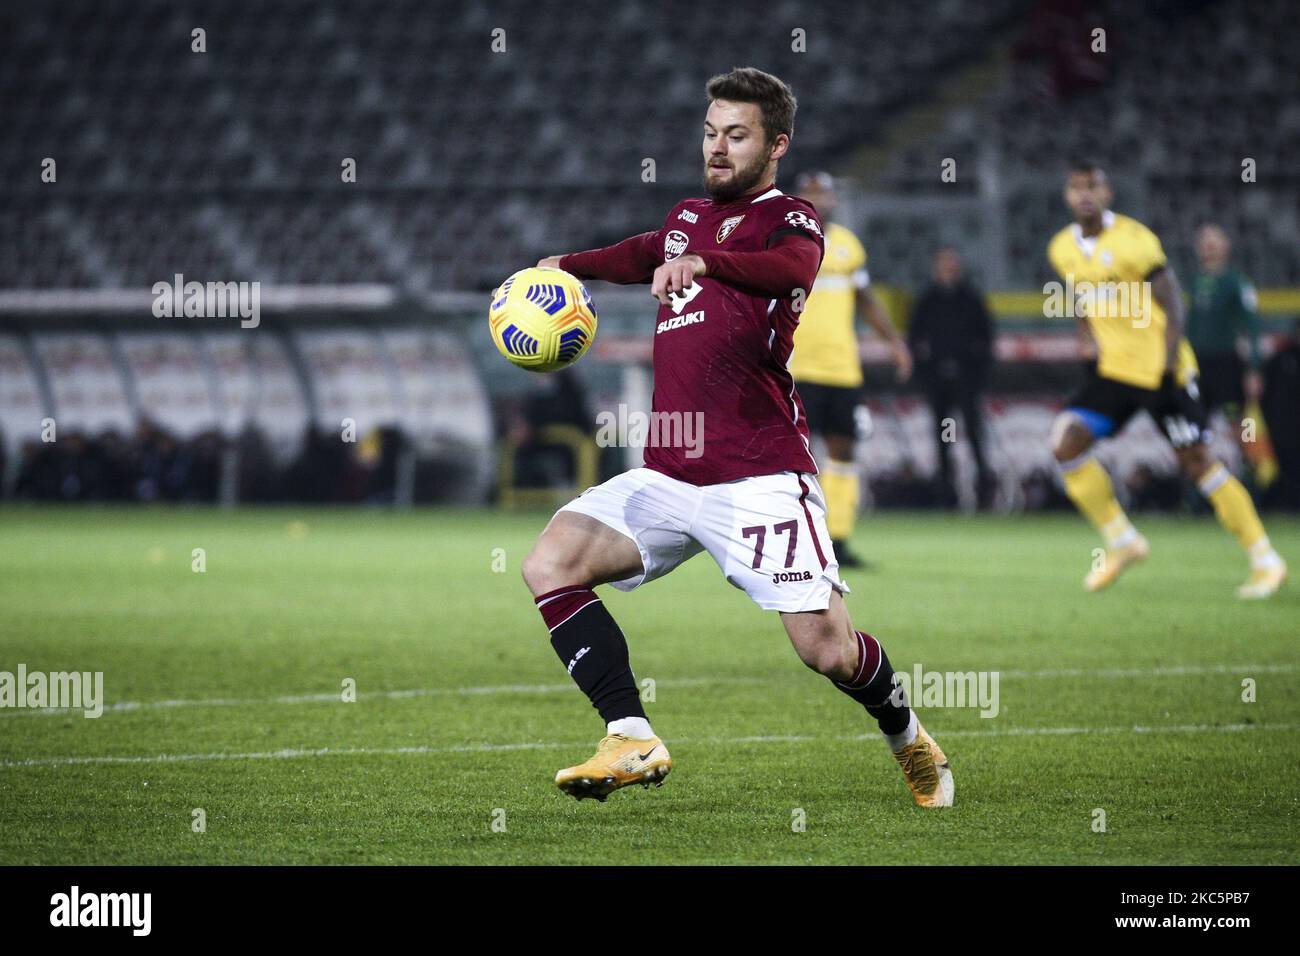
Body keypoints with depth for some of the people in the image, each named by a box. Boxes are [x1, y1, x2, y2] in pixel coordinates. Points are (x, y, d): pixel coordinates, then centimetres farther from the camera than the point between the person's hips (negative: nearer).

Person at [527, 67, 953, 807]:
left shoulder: (789, 219, -2)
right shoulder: (688, 217, 19)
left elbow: (792, 266, -26)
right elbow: (647, 253, 42)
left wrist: (704, 262, -42)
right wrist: (565, 266, 45)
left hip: (760, 477, -7)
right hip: (667, 476, 7)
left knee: (827, 649, -11)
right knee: (550, 563, -13)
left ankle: (908, 739, 21)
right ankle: (633, 743, -16)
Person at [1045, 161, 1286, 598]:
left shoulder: (1133, 239, -17)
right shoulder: (1062, 249, 2)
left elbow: (1172, 307, -16)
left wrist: (1168, 372, -21)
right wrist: (1099, 350, 15)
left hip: (1163, 372, -6)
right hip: (1114, 372, 6)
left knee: (1198, 461, -5)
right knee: (1066, 442, -10)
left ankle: (1265, 560, 4)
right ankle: (1122, 542, 4)